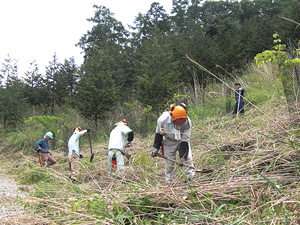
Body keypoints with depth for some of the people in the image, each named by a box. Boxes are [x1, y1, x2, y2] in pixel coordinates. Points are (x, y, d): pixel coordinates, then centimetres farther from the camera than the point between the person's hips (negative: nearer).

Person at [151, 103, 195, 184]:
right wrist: (156, 148, -6)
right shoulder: (163, 119, -28)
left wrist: (182, 155, -22)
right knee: (169, 163, -1)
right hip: (169, 142, -1)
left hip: (182, 140, 1)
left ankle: (189, 177, 1)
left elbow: (185, 139, -19)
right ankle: (169, 182, 11)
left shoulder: (187, 122, -26)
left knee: (187, 158, -10)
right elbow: (159, 133, -9)